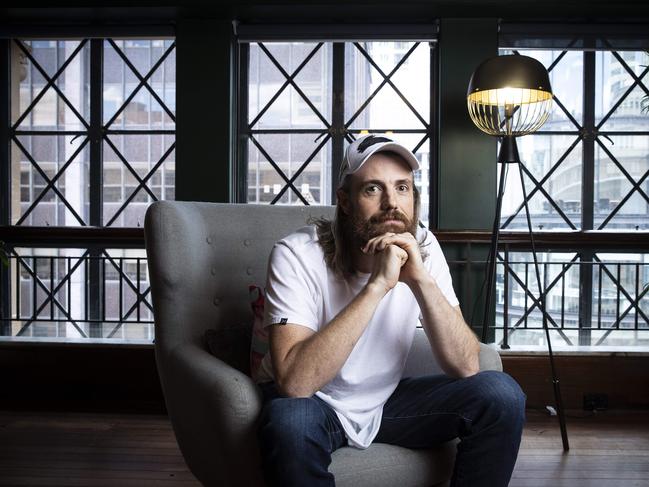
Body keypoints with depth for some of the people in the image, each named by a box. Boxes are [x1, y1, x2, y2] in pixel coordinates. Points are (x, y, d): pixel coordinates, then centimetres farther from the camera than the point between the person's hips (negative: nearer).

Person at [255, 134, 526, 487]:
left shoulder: (422, 247, -11)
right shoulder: (296, 255, -23)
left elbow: (465, 367, -15)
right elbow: (294, 382, -35)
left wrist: (421, 279, -29)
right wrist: (377, 284, -37)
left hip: (386, 400, 4)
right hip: (312, 403, -4)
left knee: (502, 396, -14)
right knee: (290, 422, -37)